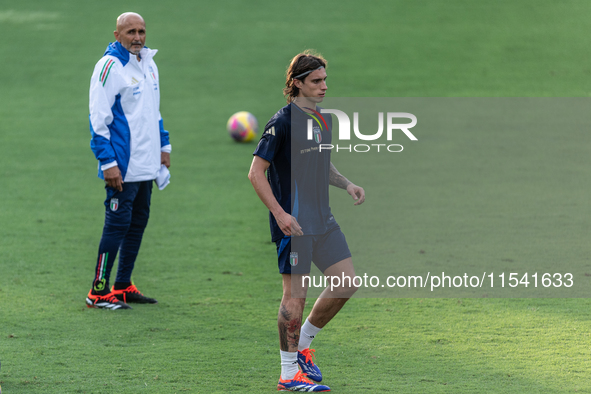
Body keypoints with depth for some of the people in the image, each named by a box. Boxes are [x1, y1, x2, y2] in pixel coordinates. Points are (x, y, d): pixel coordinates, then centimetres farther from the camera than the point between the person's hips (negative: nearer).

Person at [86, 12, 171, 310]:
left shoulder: (148, 64, 13)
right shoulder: (110, 66, -13)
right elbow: (98, 118, -16)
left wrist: (163, 145, 21)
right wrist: (108, 162, -20)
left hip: (146, 164, 8)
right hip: (122, 168, -8)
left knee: (138, 221, 12)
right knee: (118, 223, -8)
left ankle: (124, 286, 21)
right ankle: (99, 291, -3)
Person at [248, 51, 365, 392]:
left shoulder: (322, 121, 12)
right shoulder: (283, 122, -13)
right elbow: (256, 172, -13)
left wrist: (347, 184, 8)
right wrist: (280, 214, -21)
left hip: (322, 219, 8)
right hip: (293, 223, -8)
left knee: (347, 283, 5)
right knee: (296, 293, -5)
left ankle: (303, 343, 23)